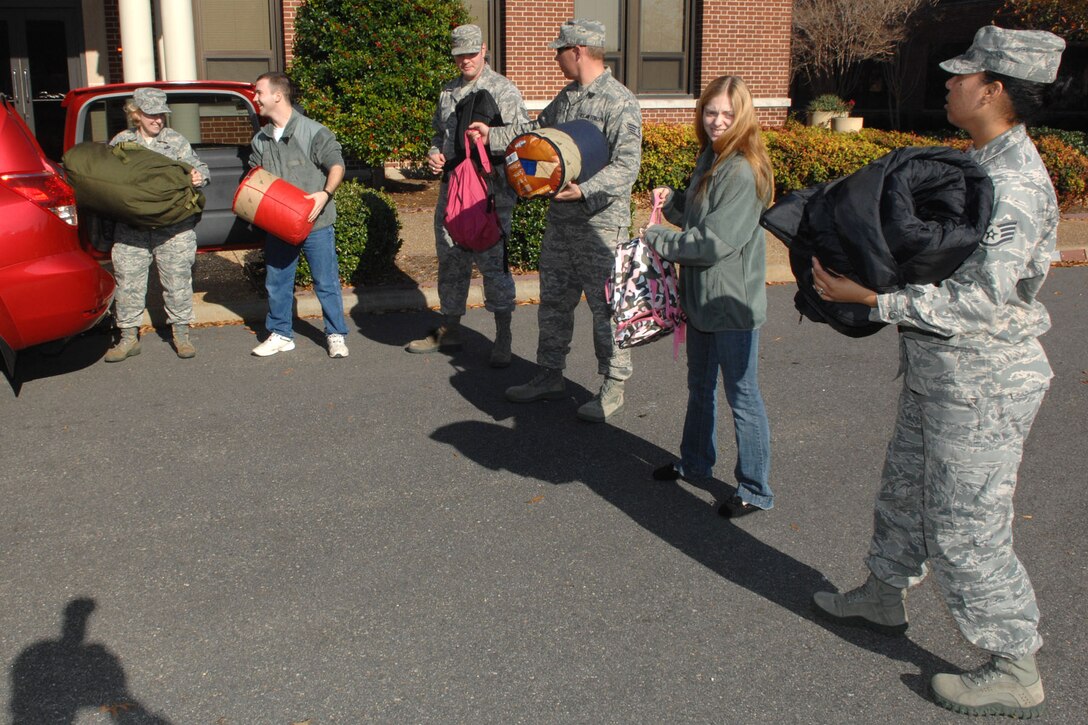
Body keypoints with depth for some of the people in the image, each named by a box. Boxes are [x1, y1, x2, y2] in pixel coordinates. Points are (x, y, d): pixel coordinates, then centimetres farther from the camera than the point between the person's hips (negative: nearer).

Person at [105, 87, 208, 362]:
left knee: (178, 280, 4)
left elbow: (198, 168, 5)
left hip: (173, 228, -1)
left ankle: (181, 334, 18)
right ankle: (129, 337, 15)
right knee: (128, 281, 4)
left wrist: (200, 176, -18)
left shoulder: (175, 140, 7)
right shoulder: (121, 141, 10)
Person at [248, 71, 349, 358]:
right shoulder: (261, 139, 10)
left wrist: (325, 194, -23)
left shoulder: (313, 132, -8)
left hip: (314, 223, -6)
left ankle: (336, 335, 14)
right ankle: (280, 335, 26)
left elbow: (336, 165, -8)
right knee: (276, 282, 12)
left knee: (326, 282, 2)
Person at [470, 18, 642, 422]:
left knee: (606, 306, 0)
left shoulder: (620, 102, -14)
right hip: (560, 218, 9)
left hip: (601, 222, -8)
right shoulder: (566, 96, 12)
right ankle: (550, 377, 28)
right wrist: (494, 136, 26)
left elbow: (626, 164, -22)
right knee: (553, 302, 15)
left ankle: (613, 386, 13)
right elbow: (538, 129, 28)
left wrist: (585, 189, -32)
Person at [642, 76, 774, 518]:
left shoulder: (743, 171, -21)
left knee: (741, 395, 2)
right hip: (701, 297, 9)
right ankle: (695, 461, 43)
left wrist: (658, 240, -15)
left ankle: (755, 490, 15)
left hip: (732, 301, -9)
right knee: (700, 386, 24)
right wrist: (671, 200, -2)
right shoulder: (709, 158, 9)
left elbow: (716, 241, -25)